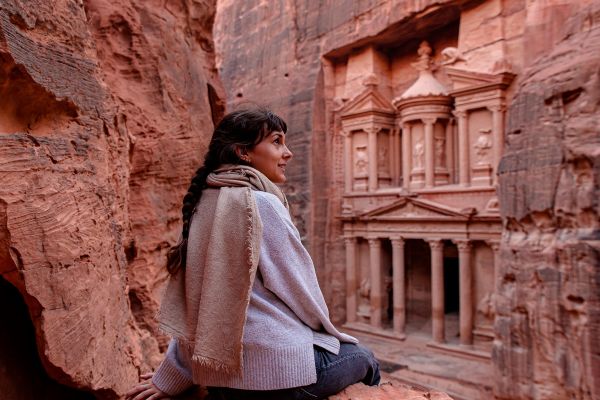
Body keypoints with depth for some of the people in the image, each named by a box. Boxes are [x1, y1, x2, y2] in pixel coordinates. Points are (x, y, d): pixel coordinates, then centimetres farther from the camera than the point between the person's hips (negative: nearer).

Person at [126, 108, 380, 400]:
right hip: (280, 370, -7)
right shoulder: (261, 203, -17)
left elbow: (192, 301, 8)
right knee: (364, 357, 20)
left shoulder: (204, 204, 5)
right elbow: (299, 289, -12)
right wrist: (329, 334, 7)